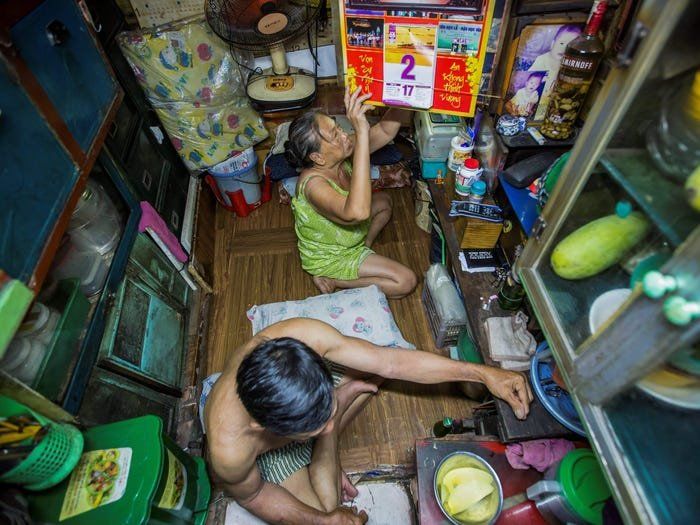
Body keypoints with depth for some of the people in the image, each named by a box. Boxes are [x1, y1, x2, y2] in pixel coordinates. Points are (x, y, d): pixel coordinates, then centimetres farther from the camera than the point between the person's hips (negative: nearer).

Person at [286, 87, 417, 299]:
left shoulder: (339, 156, -17)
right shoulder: (313, 184, -40)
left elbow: (385, 132, -11)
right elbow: (358, 212, -59)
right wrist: (361, 133, -59)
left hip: (345, 235, 8)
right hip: (328, 257, -8)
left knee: (383, 202, 23)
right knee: (406, 281, -8)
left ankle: (363, 250, 22)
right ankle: (331, 279, -1)